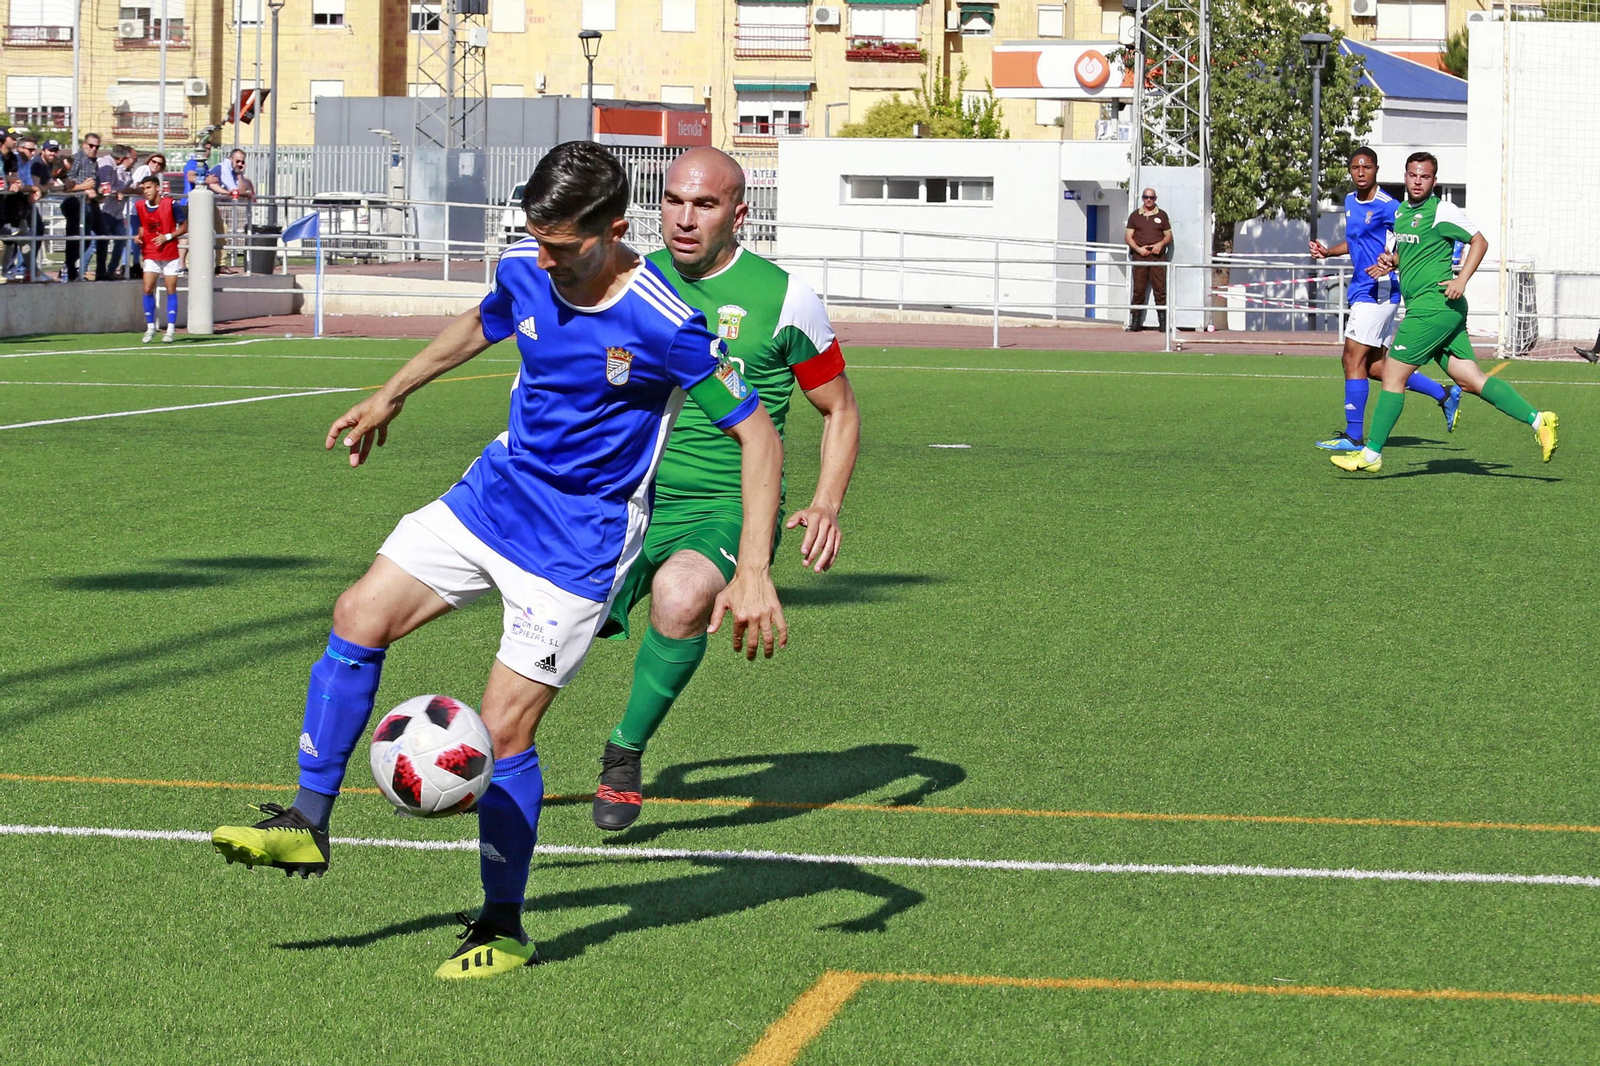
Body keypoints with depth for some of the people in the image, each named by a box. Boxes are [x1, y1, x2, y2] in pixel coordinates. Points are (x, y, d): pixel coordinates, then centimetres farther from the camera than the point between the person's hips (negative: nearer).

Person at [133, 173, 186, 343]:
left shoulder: (171, 204, -11)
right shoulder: (140, 206, 1)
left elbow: (184, 227, -4)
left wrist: (167, 237, -17)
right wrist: (140, 237, -4)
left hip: (170, 255, -3)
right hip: (151, 255, 3)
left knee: (171, 291, 0)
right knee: (148, 289, -7)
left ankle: (170, 330, 4)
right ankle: (150, 327, 5)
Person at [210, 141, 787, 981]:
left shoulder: (664, 326, -24)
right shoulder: (525, 271, -5)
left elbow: (757, 435, -17)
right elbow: (479, 328, 20)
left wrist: (753, 573, -24)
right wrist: (389, 396, 29)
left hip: (580, 540, -6)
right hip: (496, 490, 6)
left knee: (504, 726, -10)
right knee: (360, 618, -6)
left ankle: (504, 927, 8)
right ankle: (308, 823, 5)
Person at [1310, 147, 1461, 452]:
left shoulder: (1387, 206, -13)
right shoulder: (1350, 202, 14)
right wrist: (1328, 251, 14)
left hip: (1378, 291, -9)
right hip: (1362, 290, 9)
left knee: (1353, 360, -10)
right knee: (1375, 367, 12)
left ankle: (1353, 436, -5)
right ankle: (1444, 394, 23)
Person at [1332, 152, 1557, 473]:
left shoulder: (1441, 211, -6)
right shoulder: (1400, 212, 19)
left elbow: (1479, 242, -5)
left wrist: (1461, 280, -16)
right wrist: (1389, 262, 12)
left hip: (1435, 304, -9)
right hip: (1421, 306, 9)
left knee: (1393, 373, -6)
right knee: (1471, 380, 3)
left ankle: (1371, 454, 0)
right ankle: (1537, 419, 0)